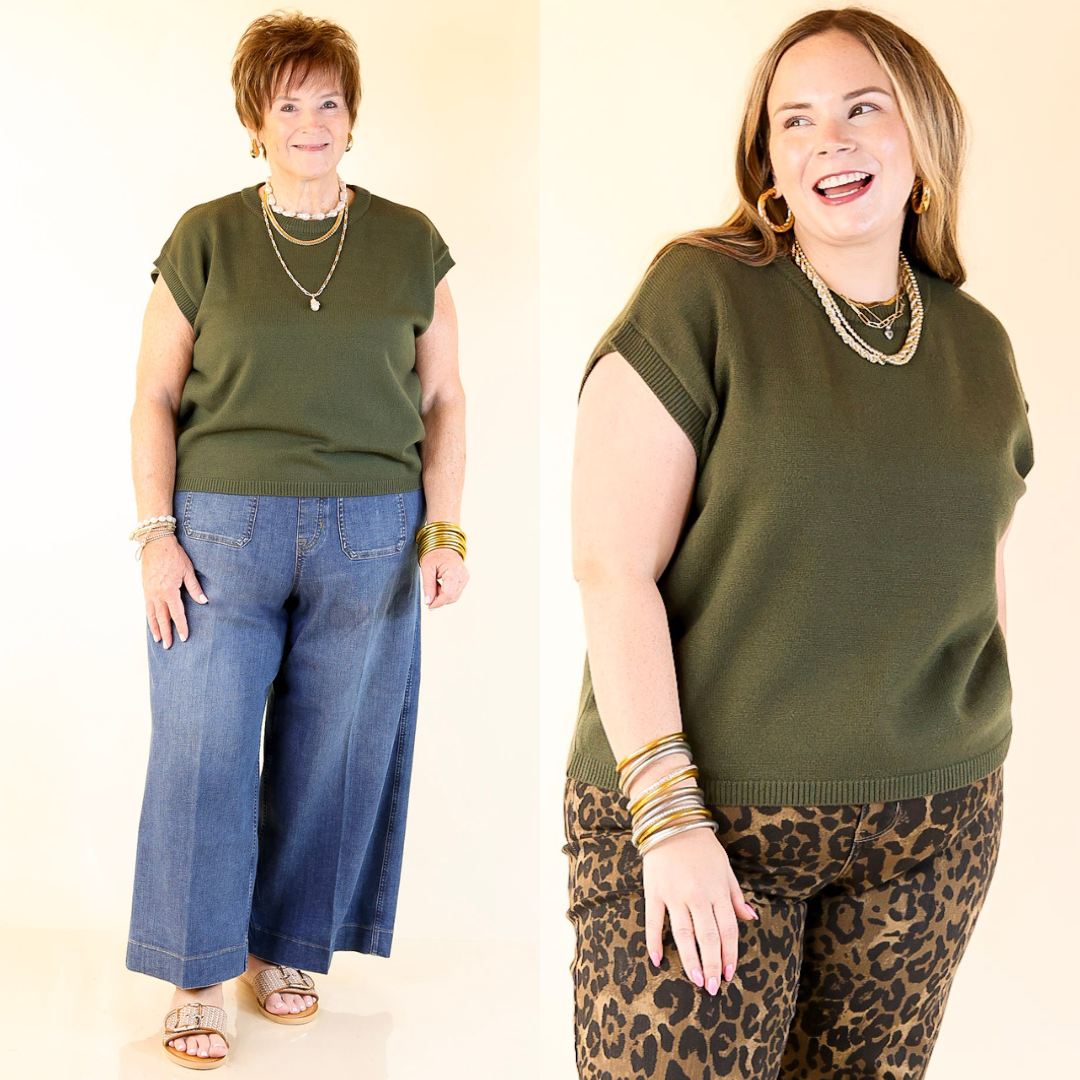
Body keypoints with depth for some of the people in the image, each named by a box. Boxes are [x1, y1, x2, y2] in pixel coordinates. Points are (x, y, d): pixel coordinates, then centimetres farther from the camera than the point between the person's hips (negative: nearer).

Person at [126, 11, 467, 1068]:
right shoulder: (205, 239, 3)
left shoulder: (411, 243, 7)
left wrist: (445, 528, 0)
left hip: (368, 536, 1)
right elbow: (154, 398, 4)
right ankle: (196, 979, 12)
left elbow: (443, 399, 9)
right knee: (204, 749, -1)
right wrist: (156, 534, -5)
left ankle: (284, 948, 25)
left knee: (332, 752, 7)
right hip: (222, 528, -1)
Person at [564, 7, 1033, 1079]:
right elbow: (612, 567, -12)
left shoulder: (977, 341, 9)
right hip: (705, 808, -4)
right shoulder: (700, 295, -7)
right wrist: (669, 813, -17)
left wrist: (970, 779, 13)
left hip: (932, 825, 5)